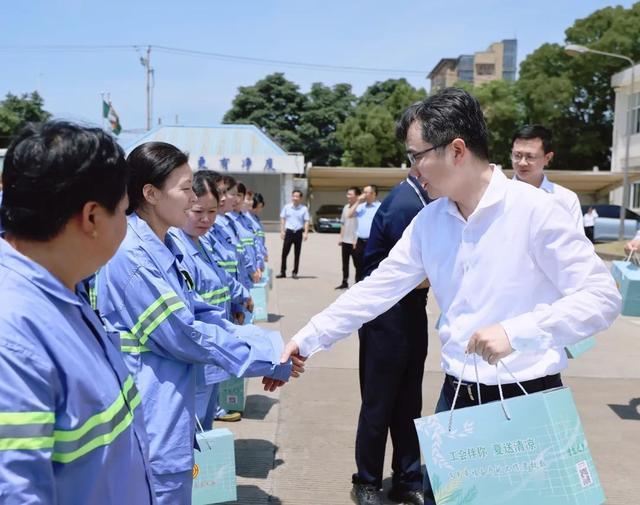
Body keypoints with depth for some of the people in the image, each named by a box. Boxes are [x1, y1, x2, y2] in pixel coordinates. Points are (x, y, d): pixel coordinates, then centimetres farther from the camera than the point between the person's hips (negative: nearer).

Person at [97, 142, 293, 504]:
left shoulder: (170, 247, 8)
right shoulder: (129, 255, -22)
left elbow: (203, 314, 7)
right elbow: (184, 335, -22)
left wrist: (269, 345, -7)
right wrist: (270, 359, -14)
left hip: (173, 415, 9)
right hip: (149, 425, -9)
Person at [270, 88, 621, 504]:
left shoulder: (536, 210, -16)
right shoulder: (429, 221, 1)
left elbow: (601, 296, -16)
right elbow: (375, 291, 4)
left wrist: (516, 332, -27)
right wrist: (307, 340, 2)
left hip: (528, 398, -4)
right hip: (457, 395, 5)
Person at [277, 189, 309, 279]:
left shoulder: (304, 209, 1)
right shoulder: (287, 207, 4)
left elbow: (306, 221, 0)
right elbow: (282, 219, 7)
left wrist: (306, 233, -10)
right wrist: (282, 231, -1)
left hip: (298, 232, 0)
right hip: (289, 231, 0)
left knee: (297, 254, 5)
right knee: (284, 252, -1)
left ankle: (295, 273, 13)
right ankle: (282, 272, 6)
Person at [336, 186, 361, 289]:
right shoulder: (346, 207, 10)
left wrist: (357, 241, -20)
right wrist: (341, 238, 15)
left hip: (354, 241, -8)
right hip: (345, 240, 8)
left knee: (357, 264, 0)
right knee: (345, 263, 15)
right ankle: (344, 282, 25)